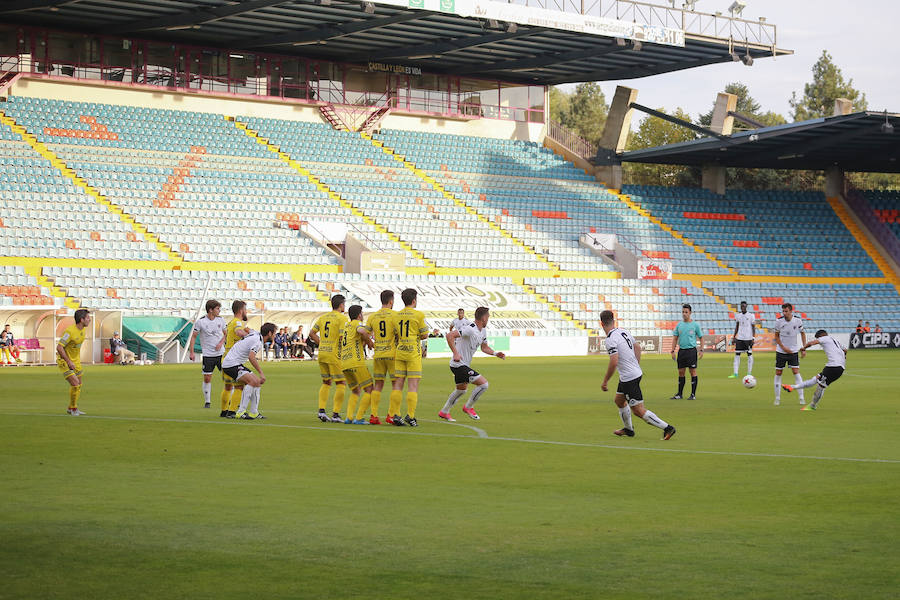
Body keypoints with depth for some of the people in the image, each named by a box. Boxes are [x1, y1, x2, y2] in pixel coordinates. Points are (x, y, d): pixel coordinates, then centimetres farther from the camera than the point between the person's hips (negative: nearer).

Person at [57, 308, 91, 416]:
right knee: (75, 383, -17)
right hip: (64, 361, -9)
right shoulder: (70, 331, -26)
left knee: (79, 384, 12)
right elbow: (59, 347, -26)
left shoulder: (83, 330, 2)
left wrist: (78, 359, 16)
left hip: (75, 361, 9)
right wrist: (69, 362, -24)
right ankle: (73, 408, 1)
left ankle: (71, 408, 29)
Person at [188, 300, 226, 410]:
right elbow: (193, 336, -2)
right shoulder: (201, 321, -8)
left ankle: (229, 401, 8)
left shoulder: (220, 320, 2)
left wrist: (221, 343, -4)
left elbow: (225, 334, 15)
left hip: (221, 353, 3)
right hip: (208, 354, -3)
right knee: (207, 378, -1)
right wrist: (191, 352, -7)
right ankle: (207, 401, 13)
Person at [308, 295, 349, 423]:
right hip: (334, 354, -7)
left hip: (322, 353, 7)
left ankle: (321, 411, 6)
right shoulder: (342, 318, -8)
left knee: (326, 383, 17)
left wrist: (322, 344, 14)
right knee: (340, 384, 0)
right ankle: (335, 414, -6)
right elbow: (342, 337, -17)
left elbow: (312, 333, 11)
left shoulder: (323, 317, 12)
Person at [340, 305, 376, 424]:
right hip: (356, 362, -8)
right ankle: (359, 418, -9)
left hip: (344, 363, 8)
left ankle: (349, 417, 4)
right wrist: (370, 342, -7)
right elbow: (362, 331, -25)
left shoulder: (346, 325, 20)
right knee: (370, 390, -1)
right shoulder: (357, 323, -2)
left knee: (356, 392, 19)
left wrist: (364, 343, 22)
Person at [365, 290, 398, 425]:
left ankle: (374, 415, 2)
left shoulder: (372, 316, 6)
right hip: (392, 353, -4)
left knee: (378, 385, 8)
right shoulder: (394, 314, -7)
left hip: (378, 354, 4)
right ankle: (391, 414, -4)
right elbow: (399, 333, -14)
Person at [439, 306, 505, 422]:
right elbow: (449, 336, -29)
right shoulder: (470, 329, -23)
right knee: (483, 384, -13)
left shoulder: (483, 331, 8)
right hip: (459, 364, -11)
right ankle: (468, 407, 4)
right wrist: (455, 353, -34)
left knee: (461, 390, 26)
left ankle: (444, 412, 40)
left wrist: (496, 354, 4)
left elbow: (484, 347, 22)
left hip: (464, 365, 11)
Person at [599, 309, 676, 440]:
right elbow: (637, 347, 18)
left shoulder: (611, 339, -20)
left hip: (629, 378, -10)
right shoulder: (623, 332, 7)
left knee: (638, 411, -6)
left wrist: (605, 382, -16)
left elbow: (614, 362, -26)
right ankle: (628, 429, 38)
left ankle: (667, 428, -7)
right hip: (636, 373, 10)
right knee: (619, 400, 26)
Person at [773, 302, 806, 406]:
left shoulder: (797, 321, -10)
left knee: (796, 372, -8)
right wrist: (783, 347, -11)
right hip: (781, 350, 0)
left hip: (793, 351, 0)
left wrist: (804, 348, 1)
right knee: (778, 373, 1)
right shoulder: (779, 321, -12)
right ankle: (777, 398, 11)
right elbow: (776, 336, 0)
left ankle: (801, 397, -3)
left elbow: (802, 333, 6)